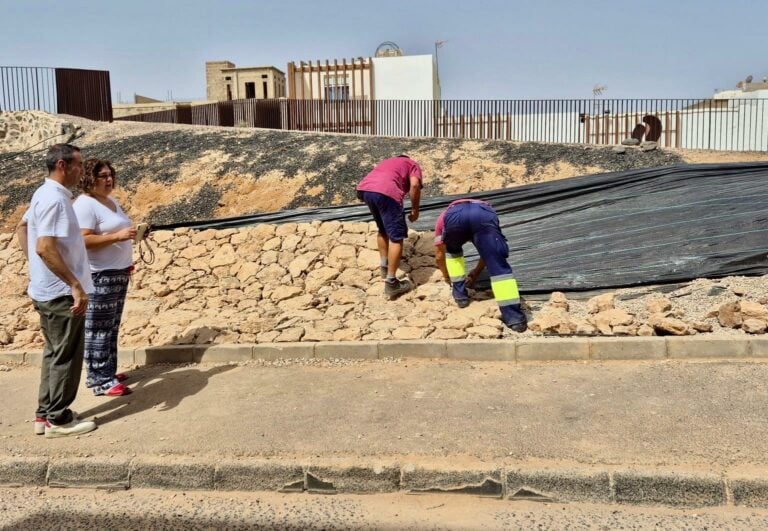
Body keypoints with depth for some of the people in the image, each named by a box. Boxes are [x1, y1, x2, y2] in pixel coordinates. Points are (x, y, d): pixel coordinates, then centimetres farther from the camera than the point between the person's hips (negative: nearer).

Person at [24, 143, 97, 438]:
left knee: (55, 353, 17)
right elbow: (45, 248, -27)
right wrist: (76, 286, -25)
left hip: (48, 290, 10)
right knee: (66, 356, 1)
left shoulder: (44, 194, 10)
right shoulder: (55, 199, -20)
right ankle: (58, 419, 11)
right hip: (61, 293, -10)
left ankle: (45, 414, 25)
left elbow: (24, 225, 24)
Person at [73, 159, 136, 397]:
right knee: (99, 329, -4)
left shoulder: (112, 201, 15)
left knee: (112, 327, 14)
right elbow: (84, 241, -23)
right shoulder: (84, 204, -14)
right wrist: (118, 236, -28)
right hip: (99, 276, -9)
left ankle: (107, 372, 23)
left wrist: (126, 261, 19)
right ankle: (100, 381, 2)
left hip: (118, 272, 9)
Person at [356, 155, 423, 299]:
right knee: (396, 236, 0)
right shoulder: (412, 165, 26)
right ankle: (391, 283, -3)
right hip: (386, 192, -6)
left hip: (364, 188, 6)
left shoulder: (386, 162, 42)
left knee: (383, 229, 28)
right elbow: (414, 185, 3)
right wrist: (415, 209, 12)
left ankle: (384, 266, 37)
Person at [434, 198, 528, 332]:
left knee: (452, 251, 33)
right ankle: (513, 315, -5)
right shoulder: (483, 208, 47)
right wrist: (475, 273, 59)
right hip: (484, 214, 0)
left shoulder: (444, 216, 43)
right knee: (499, 266, 4)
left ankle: (459, 293, 31)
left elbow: (439, 256, 43)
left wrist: (447, 276, 60)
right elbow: (488, 252, 47)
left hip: (454, 216, 0)